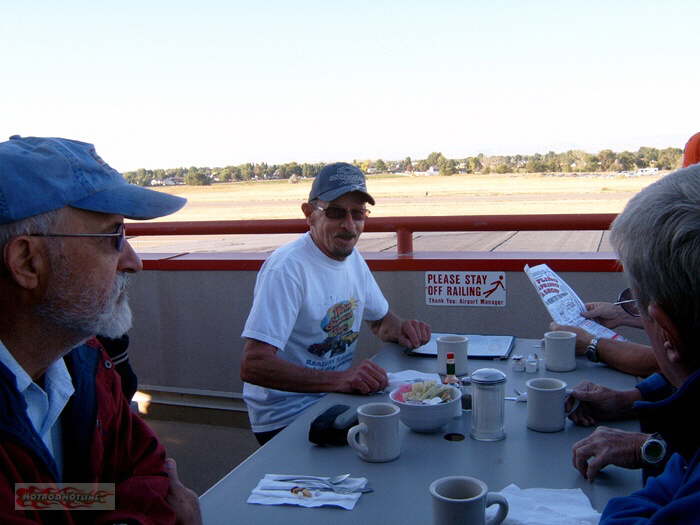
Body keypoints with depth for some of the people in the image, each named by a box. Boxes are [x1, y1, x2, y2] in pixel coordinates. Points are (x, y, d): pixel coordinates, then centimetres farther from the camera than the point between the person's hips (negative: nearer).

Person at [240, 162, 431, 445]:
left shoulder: (353, 259, 6)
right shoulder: (286, 269, -21)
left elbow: (381, 319, 21)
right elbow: (252, 366, -29)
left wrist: (400, 329, -3)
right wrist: (338, 379, -38)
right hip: (287, 419, -8)